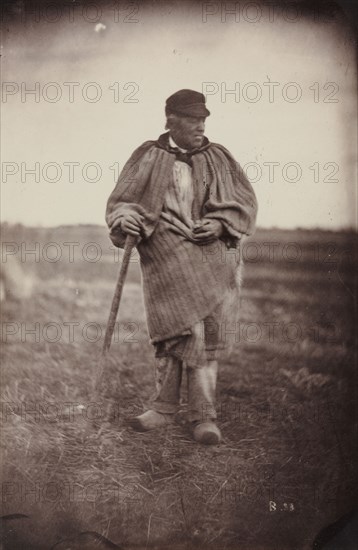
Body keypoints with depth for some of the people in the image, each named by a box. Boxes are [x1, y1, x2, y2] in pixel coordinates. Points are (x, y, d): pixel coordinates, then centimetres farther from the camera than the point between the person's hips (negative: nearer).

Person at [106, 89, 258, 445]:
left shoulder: (217, 158, 12)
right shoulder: (148, 157, 7)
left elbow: (245, 202, 12)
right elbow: (120, 200, 4)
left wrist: (220, 224, -7)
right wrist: (125, 219, -19)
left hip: (211, 253, 1)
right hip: (164, 254, -1)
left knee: (206, 333, -1)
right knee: (170, 332, -2)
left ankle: (203, 417, 8)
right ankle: (164, 407, 15)